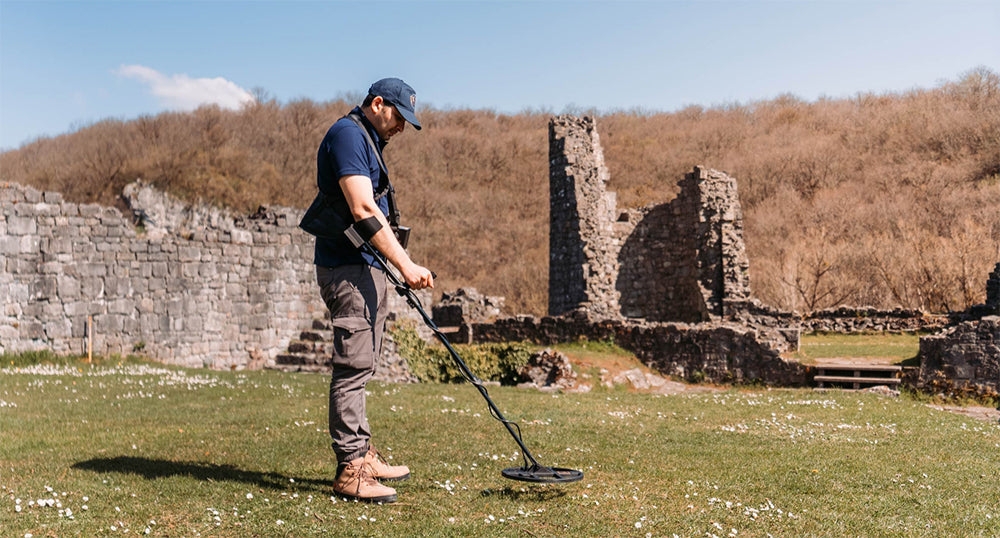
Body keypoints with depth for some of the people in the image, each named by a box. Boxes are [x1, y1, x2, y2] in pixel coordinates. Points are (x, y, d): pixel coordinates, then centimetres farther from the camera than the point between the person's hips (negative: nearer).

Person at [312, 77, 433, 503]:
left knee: (360, 365, 14)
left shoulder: (367, 141, 22)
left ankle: (362, 456, 22)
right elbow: (363, 209, -22)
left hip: (366, 266, 11)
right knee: (353, 365, -10)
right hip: (347, 266, -11)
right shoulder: (347, 134, -11)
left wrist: (399, 265, 22)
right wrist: (406, 265, -25)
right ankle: (350, 471, -6)